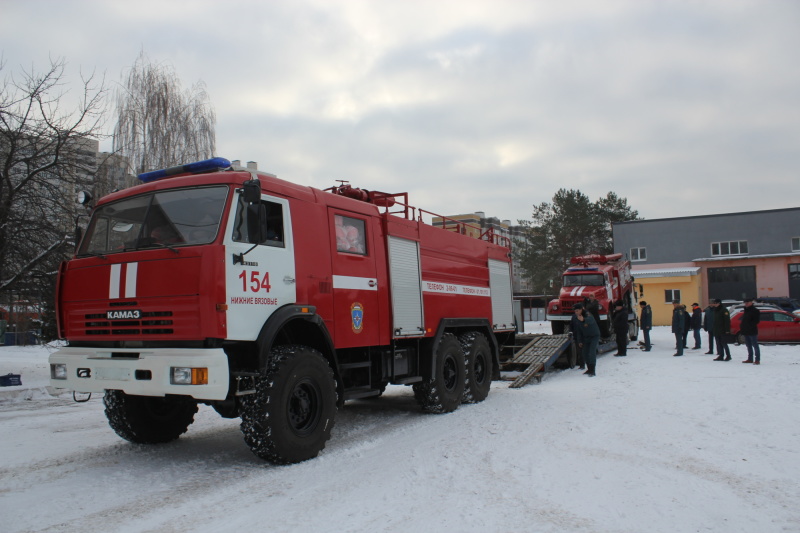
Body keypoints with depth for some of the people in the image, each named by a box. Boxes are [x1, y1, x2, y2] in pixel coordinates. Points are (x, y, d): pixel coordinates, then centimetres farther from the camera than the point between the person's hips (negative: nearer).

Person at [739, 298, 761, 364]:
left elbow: (757, 320, -16)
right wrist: (742, 327, 8)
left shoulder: (755, 311, -8)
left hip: (752, 332, -9)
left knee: (755, 346, -6)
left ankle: (757, 360, -5)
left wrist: (750, 325, -20)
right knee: (749, 346, 14)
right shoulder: (745, 310, 19)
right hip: (746, 331, 9)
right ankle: (750, 359, 21)